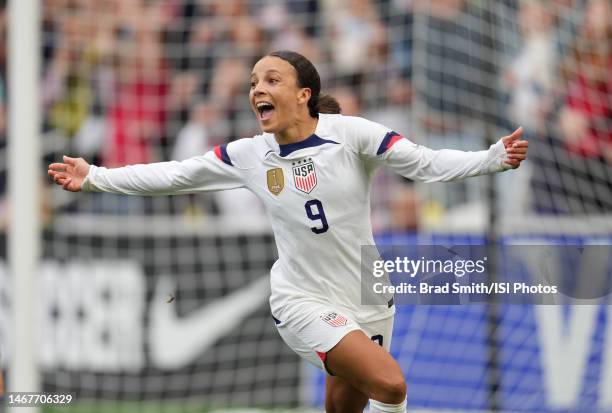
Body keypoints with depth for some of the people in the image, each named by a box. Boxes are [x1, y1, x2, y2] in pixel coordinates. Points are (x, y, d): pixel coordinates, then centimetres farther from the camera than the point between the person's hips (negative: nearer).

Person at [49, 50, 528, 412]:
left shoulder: (350, 133, -10)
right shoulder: (249, 155, -5)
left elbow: (426, 162, -13)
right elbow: (172, 175, 2)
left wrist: (494, 158, -26)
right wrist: (93, 177, -2)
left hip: (368, 301, 2)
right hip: (305, 302, -2)